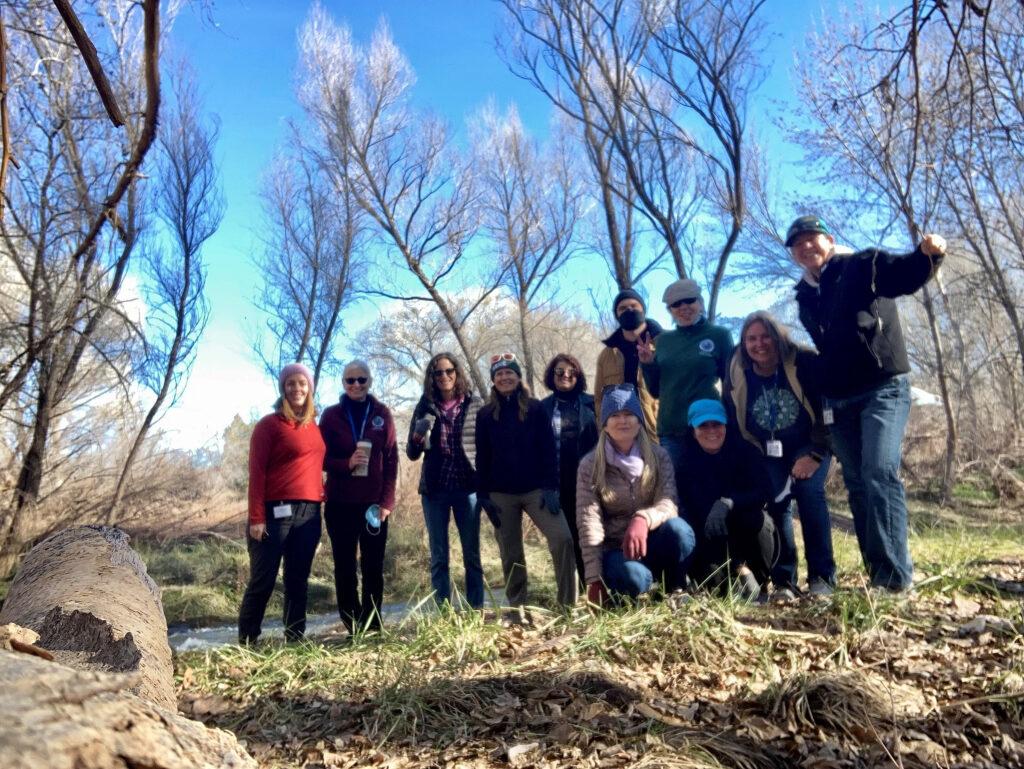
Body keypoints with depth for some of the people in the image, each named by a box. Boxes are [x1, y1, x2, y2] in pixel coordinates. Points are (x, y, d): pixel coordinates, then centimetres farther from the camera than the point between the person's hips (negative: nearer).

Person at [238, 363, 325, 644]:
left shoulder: (314, 427, 15)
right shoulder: (269, 424, -2)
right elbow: (256, 473, -7)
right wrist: (256, 517, -13)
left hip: (309, 513, 5)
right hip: (276, 511, -5)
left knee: (298, 582, 10)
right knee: (262, 582, 1)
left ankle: (295, 639, 18)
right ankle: (246, 641, 13)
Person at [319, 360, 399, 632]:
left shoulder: (382, 413, 3)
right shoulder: (331, 414, 2)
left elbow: (391, 459, 2)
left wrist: (387, 501, -6)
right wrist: (347, 463, -17)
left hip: (374, 503, 0)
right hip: (340, 503, 0)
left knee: (373, 567, 4)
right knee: (345, 567, 5)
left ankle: (372, 627, 15)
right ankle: (352, 628, 16)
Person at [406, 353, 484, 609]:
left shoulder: (475, 405, 2)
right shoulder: (425, 407, 6)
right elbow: (412, 454, 8)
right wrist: (418, 434, -13)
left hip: (467, 487, -1)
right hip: (434, 489, 1)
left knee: (472, 554, 4)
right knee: (438, 556, 5)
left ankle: (477, 611, 12)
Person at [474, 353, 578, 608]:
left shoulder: (535, 408, 4)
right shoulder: (485, 414, 8)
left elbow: (548, 449, -1)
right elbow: (482, 458, 7)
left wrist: (551, 486, -10)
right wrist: (483, 495, 0)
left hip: (536, 489, -1)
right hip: (501, 494, 1)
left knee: (563, 539, -17)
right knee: (510, 555, 5)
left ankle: (568, 603, -7)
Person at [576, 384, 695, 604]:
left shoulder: (659, 456, -2)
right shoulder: (590, 465, -6)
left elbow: (668, 504, -16)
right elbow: (588, 523, -13)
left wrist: (643, 519, -40)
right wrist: (594, 579, -19)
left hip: (650, 543, 2)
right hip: (614, 549, -1)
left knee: (678, 530, -32)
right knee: (632, 576, -36)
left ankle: (675, 592, -6)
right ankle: (622, 596, 1)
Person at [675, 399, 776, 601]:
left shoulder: (745, 451, -7)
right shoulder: (685, 460, -10)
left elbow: (765, 491, -19)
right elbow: (687, 508, -14)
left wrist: (728, 504, -35)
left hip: (749, 535, 2)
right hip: (709, 543, -1)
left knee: (755, 518, -31)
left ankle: (756, 577, -15)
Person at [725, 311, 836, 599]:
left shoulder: (804, 362, -19)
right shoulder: (736, 375, -9)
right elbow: (733, 424, 0)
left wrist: (814, 454, -22)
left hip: (810, 444, -2)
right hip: (768, 452, 2)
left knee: (809, 491, -24)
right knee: (775, 500, -15)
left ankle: (822, 577, -15)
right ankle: (784, 581, -6)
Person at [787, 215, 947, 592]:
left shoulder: (865, 265, 2)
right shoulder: (805, 298, 17)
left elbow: (907, 274, -17)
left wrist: (927, 254, -39)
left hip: (884, 389, -6)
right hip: (838, 402, 6)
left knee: (881, 473, -19)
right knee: (858, 486, 6)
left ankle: (896, 577, -16)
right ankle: (877, 577, 13)